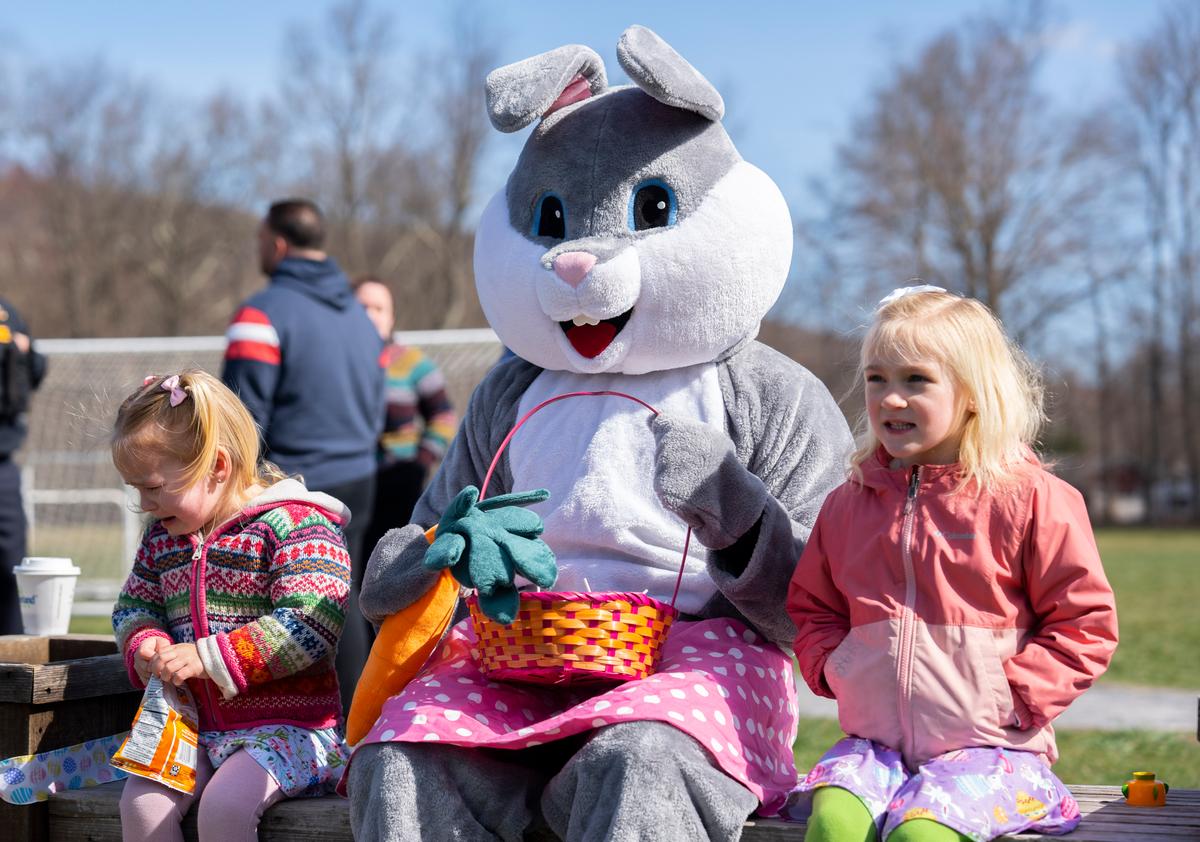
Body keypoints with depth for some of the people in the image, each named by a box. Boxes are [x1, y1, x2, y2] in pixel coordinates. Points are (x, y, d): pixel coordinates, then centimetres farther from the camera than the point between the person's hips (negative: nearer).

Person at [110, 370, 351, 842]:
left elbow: (309, 627, -21)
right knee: (141, 802, -17)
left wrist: (208, 657, -23)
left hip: (287, 726, -7)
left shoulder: (294, 524, -12)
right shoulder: (163, 536, 12)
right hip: (195, 727, 7)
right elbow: (132, 608, 24)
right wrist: (145, 646, -2)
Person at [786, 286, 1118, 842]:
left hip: (988, 746, -4)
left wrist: (1015, 696, -10)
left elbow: (1085, 622, -1)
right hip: (875, 741, 4)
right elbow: (812, 605, 26)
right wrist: (830, 665, 6)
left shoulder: (1028, 498, -3)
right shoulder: (849, 503, 12)